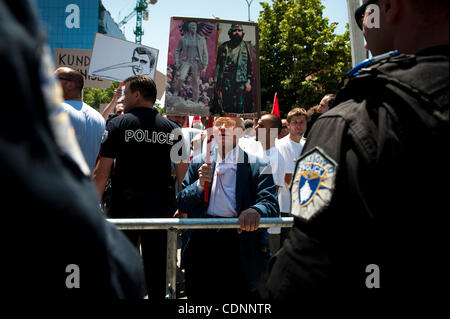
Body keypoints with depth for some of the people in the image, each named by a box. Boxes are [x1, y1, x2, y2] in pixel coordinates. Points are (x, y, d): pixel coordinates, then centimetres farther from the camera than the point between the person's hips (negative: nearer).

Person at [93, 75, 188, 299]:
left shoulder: (118, 124, -3)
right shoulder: (172, 129, 5)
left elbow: (102, 171, -7)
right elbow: (182, 172, 4)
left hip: (125, 205, -2)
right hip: (159, 205, 3)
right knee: (156, 264, 10)